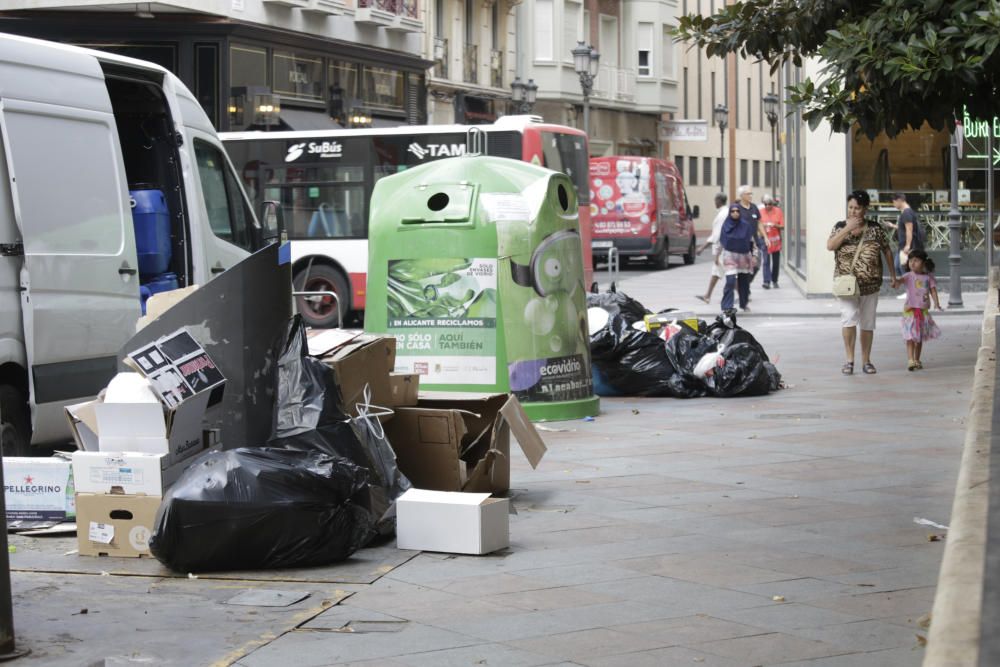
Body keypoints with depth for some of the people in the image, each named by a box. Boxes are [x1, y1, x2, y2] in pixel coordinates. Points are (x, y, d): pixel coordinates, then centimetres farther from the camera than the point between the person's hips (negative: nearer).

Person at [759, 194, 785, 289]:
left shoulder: (778, 211, -1)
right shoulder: (761, 212, -1)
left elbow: (782, 226, -2)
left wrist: (775, 225, -20)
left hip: (775, 240, 1)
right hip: (765, 239, -1)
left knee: (776, 262, 9)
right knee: (766, 261, -10)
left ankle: (774, 281, 23)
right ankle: (767, 281, -14)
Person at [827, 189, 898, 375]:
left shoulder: (875, 228, 2)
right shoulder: (840, 226, 2)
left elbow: (886, 251, 9)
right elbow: (830, 246, -13)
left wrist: (893, 275, 8)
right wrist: (848, 229, -18)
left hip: (870, 283, 1)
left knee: (867, 322, 8)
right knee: (849, 317, -18)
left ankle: (866, 361, 19)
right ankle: (849, 360, -9)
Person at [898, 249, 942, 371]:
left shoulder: (928, 277, 4)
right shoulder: (909, 276, -5)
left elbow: (933, 290, 1)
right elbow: (901, 279, -25)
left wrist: (936, 302, -17)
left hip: (923, 310, 4)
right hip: (910, 309, -4)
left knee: (920, 337, 13)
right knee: (910, 337, -11)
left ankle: (917, 360, 24)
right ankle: (910, 360, -16)